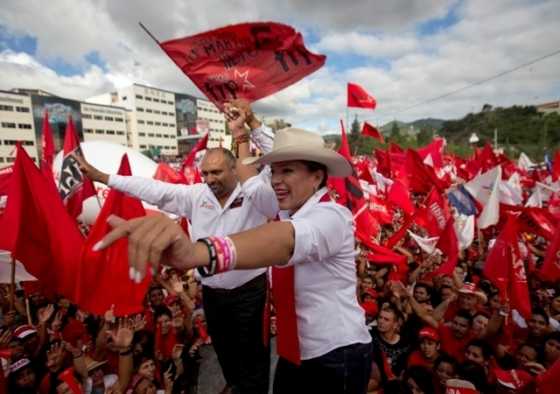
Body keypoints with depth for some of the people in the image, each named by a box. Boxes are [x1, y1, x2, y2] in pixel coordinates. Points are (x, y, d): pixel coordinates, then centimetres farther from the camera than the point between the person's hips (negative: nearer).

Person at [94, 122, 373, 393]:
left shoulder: (331, 216, -24)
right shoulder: (290, 208, 0)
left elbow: (285, 240, -46)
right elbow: (251, 183, 14)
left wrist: (197, 252, -62)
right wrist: (240, 135, 18)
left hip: (337, 357, -6)